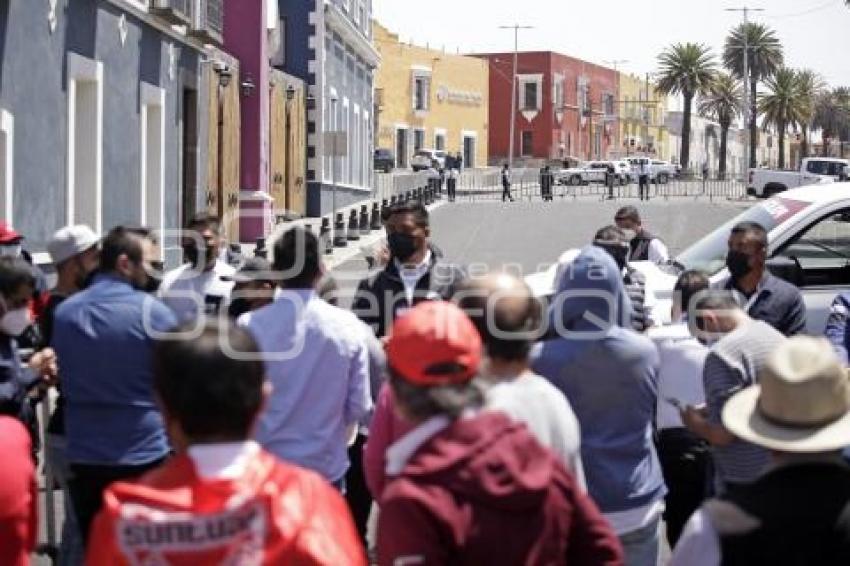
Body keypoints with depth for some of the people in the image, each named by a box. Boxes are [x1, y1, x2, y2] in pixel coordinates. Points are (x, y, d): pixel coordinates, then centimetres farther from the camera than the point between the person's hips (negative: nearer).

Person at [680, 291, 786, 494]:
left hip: (745, 482, -8)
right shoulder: (778, 338, 9)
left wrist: (695, 423, -1)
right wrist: (710, 412, 19)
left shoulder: (723, 353, -18)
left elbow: (722, 434, -20)